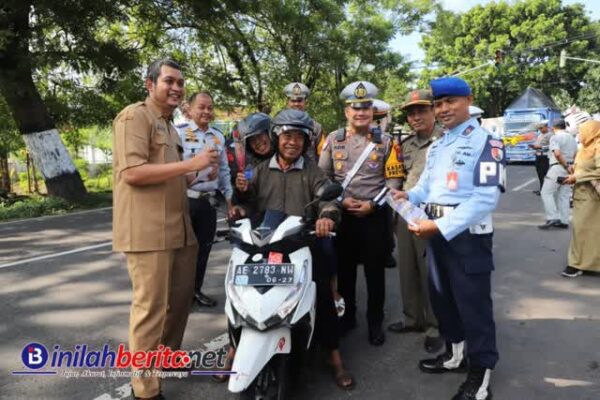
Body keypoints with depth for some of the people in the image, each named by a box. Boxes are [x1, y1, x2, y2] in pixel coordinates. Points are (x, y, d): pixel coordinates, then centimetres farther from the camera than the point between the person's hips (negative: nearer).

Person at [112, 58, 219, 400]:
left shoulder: (169, 125, 22)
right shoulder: (135, 116, -7)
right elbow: (132, 172, -20)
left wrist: (195, 175, 15)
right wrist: (190, 163, -20)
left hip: (178, 227, 10)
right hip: (149, 230, -10)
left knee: (181, 299, 18)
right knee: (151, 308, -5)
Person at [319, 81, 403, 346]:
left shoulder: (385, 142, 2)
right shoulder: (333, 139, 4)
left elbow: (393, 180, -1)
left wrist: (372, 204, -12)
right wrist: (340, 200, -10)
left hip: (375, 215, -1)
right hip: (342, 214, 1)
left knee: (375, 271, 5)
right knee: (344, 269, 11)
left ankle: (375, 322, 19)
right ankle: (347, 316, 27)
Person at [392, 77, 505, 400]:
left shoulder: (485, 142, -11)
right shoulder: (436, 146, 16)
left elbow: (486, 198, -21)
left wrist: (442, 226, -25)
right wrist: (409, 195, -5)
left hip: (468, 234, -8)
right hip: (436, 231, 8)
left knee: (473, 304, 1)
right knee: (440, 296, 19)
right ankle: (455, 354, 40)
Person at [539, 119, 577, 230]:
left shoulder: (555, 137, -9)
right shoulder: (572, 138, 17)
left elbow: (557, 154, -22)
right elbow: (575, 155, 17)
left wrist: (566, 166, -14)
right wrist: (569, 166, 12)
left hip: (557, 167, -8)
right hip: (568, 168, 8)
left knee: (546, 192, -5)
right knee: (564, 195, 10)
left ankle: (553, 218, -14)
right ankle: (563, 221, 10)